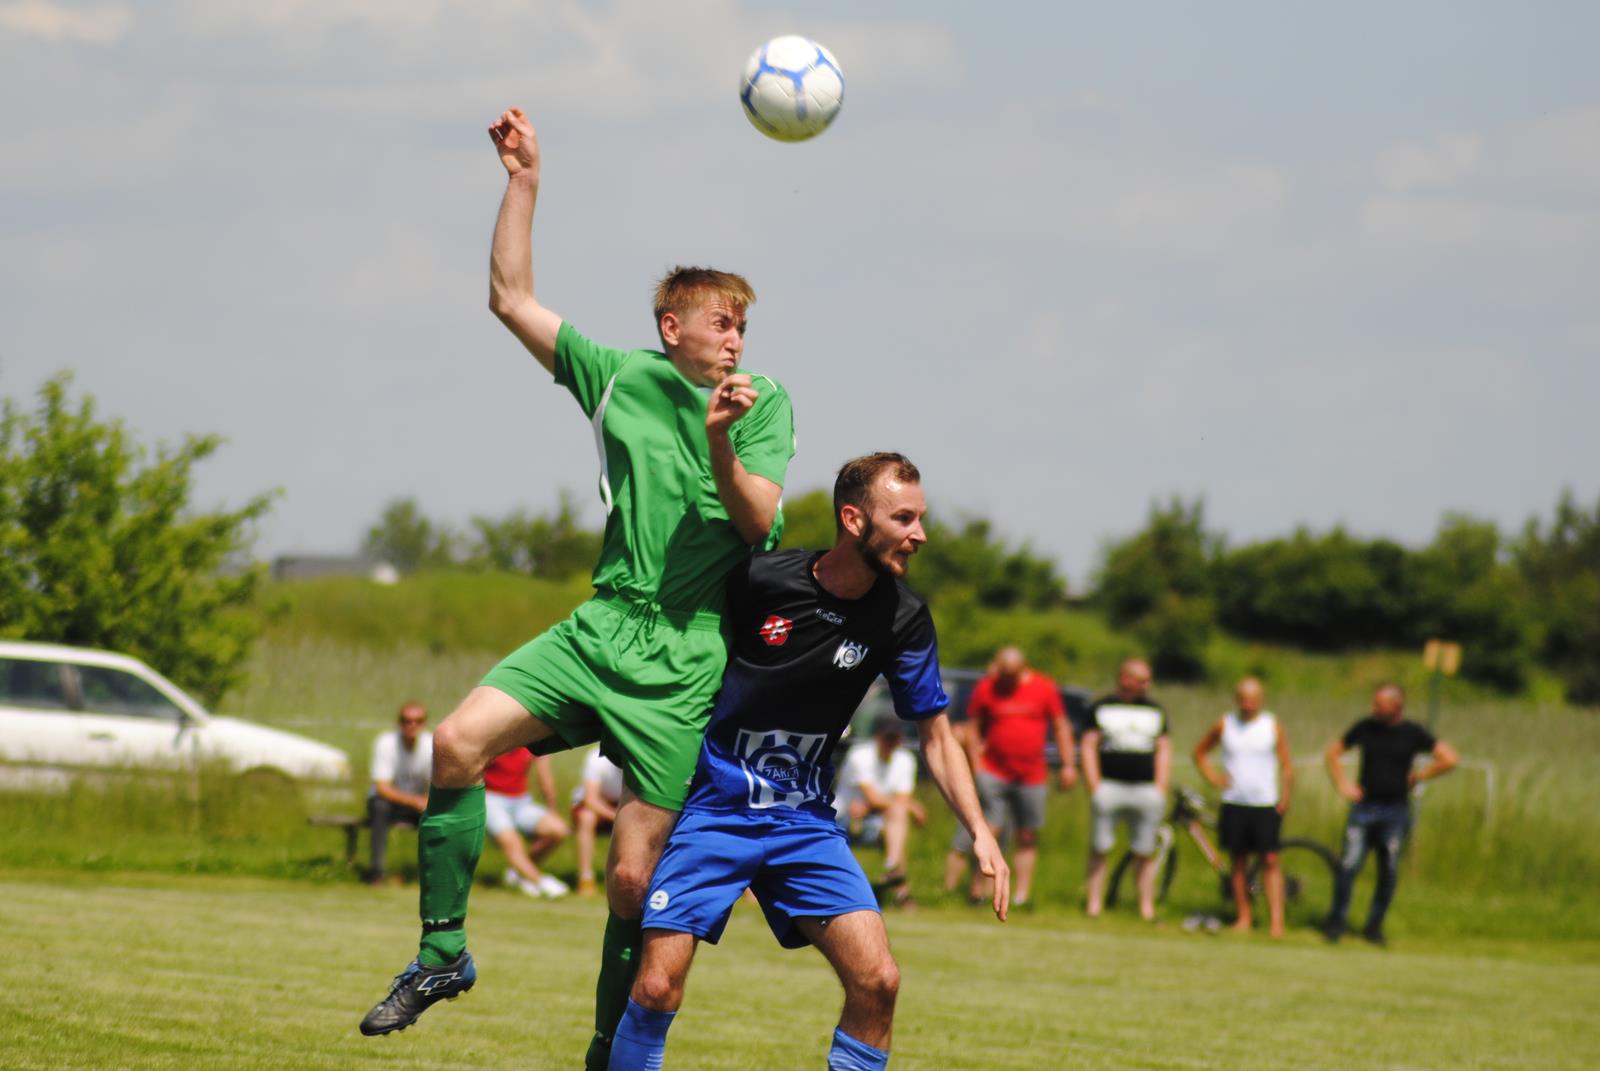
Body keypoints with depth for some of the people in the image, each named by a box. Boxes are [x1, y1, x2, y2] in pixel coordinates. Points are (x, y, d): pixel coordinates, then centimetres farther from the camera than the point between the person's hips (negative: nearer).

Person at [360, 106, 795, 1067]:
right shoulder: (622, 378, 10)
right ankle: (444, 952, -7)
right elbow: (513, 299, 13)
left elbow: (758, 521, -5)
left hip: (684, 661, -3)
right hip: (601, 627, 3)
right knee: (460, 742, -20)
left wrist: (720, 444, -21)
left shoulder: (763, 404, 4)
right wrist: (524, 179, 9)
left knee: (634, 877, -6)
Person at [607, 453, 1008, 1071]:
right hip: (713, 806, -3)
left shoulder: (902, 619, -4)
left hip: (806, 820, 3)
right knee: (656, 987, -14)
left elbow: (936, 737, 4)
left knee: (877, 981, -12)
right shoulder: (759, 581, -15)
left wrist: (980, 833, -5)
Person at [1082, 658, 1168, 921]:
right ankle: (1094, 904, 1)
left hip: (1146, 789, 2)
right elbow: (1089, 746, 5)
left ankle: (1146, 908, 5)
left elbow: (1164, 751, 15)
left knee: (1145, 853, 1)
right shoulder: (1102, 707, 7)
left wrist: (1160, 789, 6)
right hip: (1109, 786, -2)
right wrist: (1094, 788, -4)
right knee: (1099, 849, -3)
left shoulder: (1155, 711, 15)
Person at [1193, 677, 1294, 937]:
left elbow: (1286, 766, 3)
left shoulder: (1273, 726, 2)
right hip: (1234, 804, 2)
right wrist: (1213, 777, 5)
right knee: (1238, 861, 6)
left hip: (1266, 805, -2)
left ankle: (1276, 921, -11)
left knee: (1270, 861, -8)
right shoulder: (1225, 725, 5)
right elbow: (1200, 752, 18)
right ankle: (1244, 916, 15)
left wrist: (1285, 798, -8)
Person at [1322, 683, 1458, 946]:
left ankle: (1374, 926, 16)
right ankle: (1336, 922, 2)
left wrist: (1418, 776, -2)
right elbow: (1333, 752, 15)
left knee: (1389, 873, 3)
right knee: (1349, 865, -10)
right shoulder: (1365, 727, 3)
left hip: (1395, 811, 0)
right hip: (1364, 807, 0)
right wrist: (1342, 785, 4)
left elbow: (1450, 759, -2)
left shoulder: (1412, 733, -1)